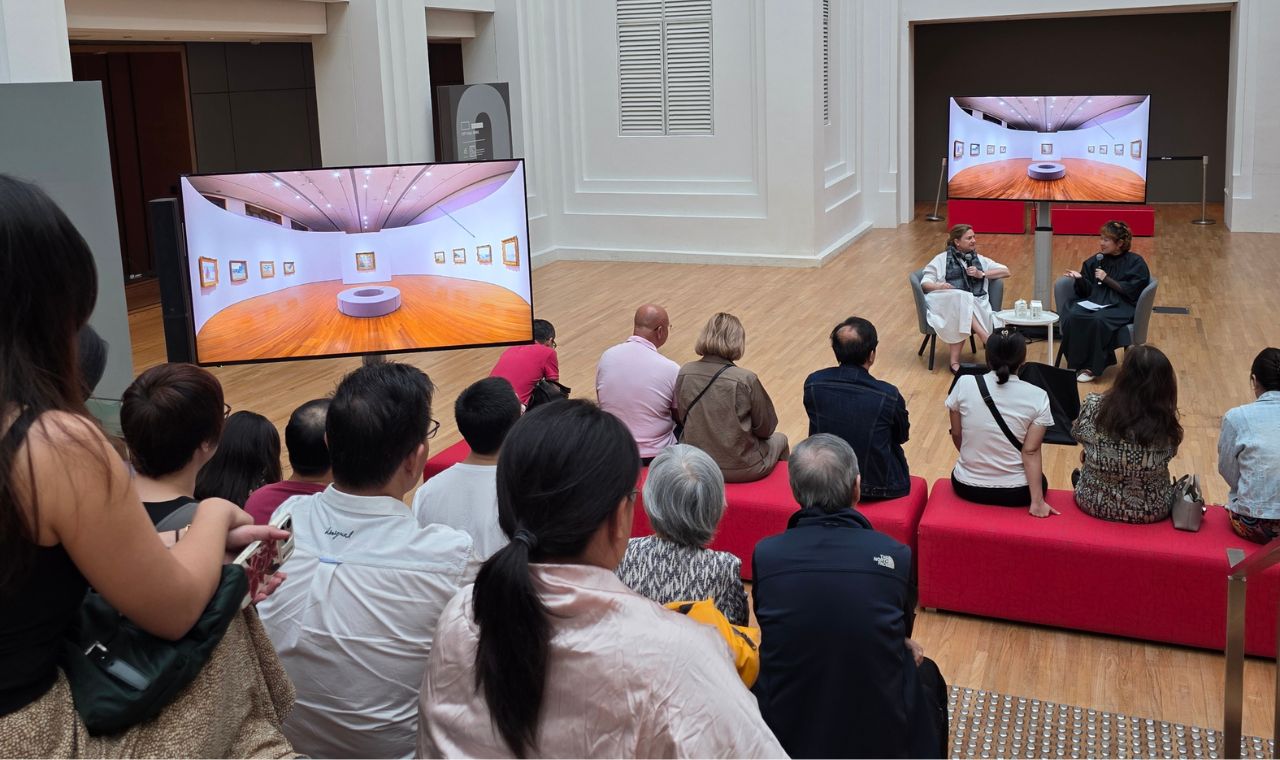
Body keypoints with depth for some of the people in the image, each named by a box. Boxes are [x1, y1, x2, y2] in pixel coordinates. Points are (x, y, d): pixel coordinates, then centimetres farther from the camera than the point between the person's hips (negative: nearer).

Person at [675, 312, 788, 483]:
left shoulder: (685, 373, -10)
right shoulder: (745, 379, -22)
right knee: (779, 440, 30)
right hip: (739, 469, -4)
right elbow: (766, 427, -9)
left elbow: (680, 416, 4)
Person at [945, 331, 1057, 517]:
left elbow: (956, 435, 1)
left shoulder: (964, 384, -10)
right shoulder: (1037, 397, -13)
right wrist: (1037, 501, -13)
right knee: (1039, 480, 33)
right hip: (1016, 493, -1)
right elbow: (1030, 452, -15)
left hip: (968, 488, 1)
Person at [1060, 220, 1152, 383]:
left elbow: (1131, 291, -9)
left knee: (1098, 320, -36)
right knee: (1072, 316, -28)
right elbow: (1087, 291, 13)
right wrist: (1079, 279, -7)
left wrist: (1107, 279, -9)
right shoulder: (1095, 261, 14)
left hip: (1121, 307, -4)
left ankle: (1091, 367, -24)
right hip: (1093, 302, 4)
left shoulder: (1135, 263, 1)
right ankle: (1076, 364, -21)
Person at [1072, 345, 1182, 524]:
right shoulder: (1167, 424, -18)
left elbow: (1078, 433, 0)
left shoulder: (1094, 406, -20)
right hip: (1151, 512, 1)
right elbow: (1168, 454, 1)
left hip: (1094, 505, 0)